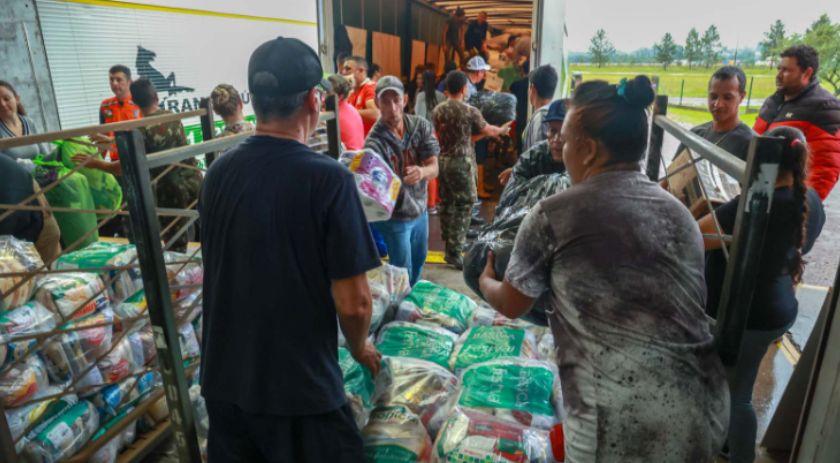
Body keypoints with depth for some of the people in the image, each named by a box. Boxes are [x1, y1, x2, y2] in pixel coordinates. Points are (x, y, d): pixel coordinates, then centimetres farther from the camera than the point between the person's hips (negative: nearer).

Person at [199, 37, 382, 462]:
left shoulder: (218, 172, -3)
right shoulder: (329, 179, -21)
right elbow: (352, 303, -19)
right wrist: (360, 349, 3)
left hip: (223, 380, 5)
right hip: (300, 387, -5)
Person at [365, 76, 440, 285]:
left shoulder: (421, 126, -10)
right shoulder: (374, 142, -24)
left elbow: (434, 168, -14)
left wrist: (421, 172, -38)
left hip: (420, 210, 6)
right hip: (395, 217, -5)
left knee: (419, 260, 26)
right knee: (403, 272, 7)